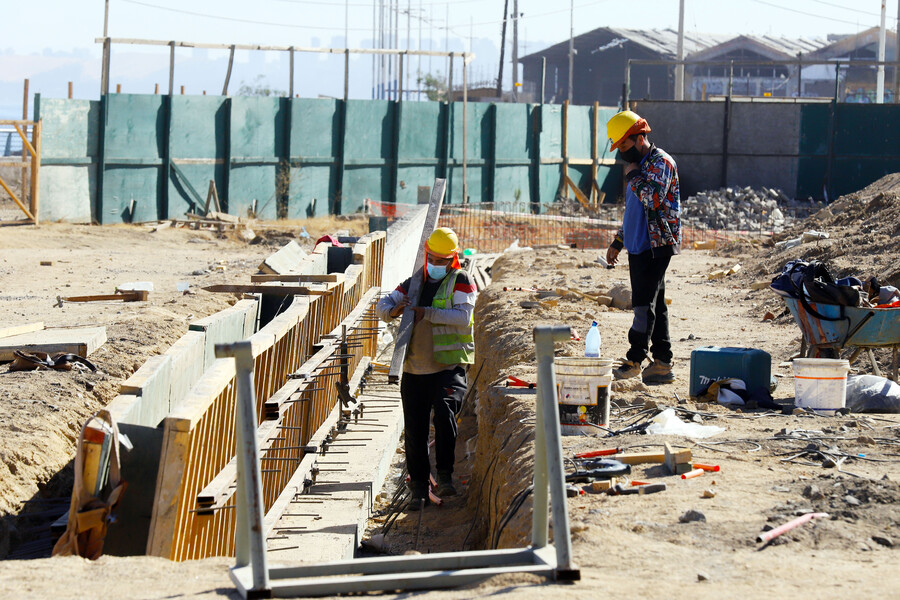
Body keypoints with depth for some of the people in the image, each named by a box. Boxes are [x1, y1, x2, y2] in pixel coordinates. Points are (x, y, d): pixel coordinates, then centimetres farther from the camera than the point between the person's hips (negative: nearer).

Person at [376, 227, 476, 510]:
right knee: (414, 430, 5)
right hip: (414, 370, 5)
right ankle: (419, 487, 18)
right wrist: (393, 310, -16)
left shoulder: (461, 281, -1)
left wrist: (427, 313, -24)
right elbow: (382, 305, 8)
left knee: (444, 412, -29)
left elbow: (463, 316, -16)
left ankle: (445, 476, -20)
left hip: (448, 368, -5)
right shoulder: (414, 283, 14)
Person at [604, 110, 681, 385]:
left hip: (656, 245, -10)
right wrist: (617, 241, 26)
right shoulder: (638, 164, 20)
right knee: (654, 303, 8)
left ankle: (635, 359, -8)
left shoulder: (661, 162, -10)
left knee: (644, 302, -9)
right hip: (639, 245, 10)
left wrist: (634, 176, -13)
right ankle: (662, 364, 9)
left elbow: (653, 199, -26)